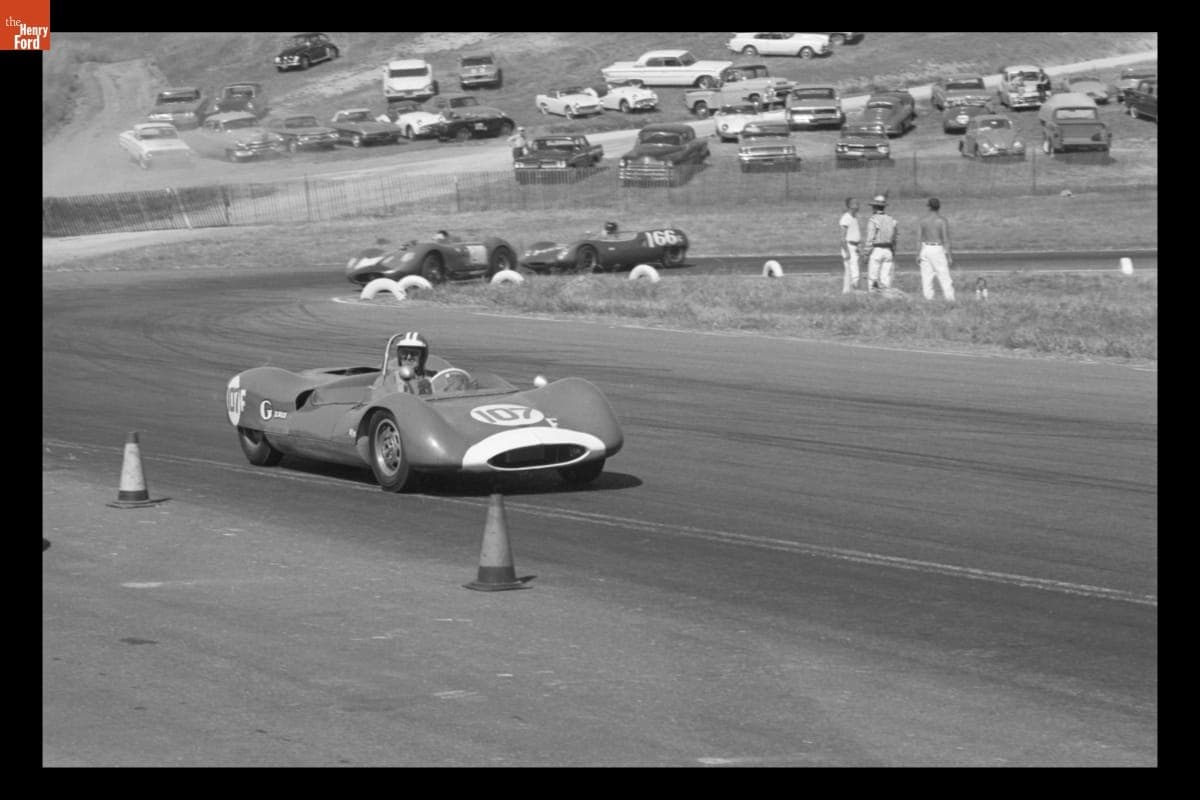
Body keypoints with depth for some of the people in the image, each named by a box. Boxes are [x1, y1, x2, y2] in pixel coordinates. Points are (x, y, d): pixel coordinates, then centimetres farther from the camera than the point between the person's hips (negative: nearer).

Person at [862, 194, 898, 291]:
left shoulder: (873, 220, -10)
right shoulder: (891, 219, 8)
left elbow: (870, 239, -13)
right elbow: (894, 239, 13)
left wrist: (867, 254, -9)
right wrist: (893, 254, 19)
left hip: (876, 250, -5)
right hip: (888, 251, 5)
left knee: (873, 278, -1)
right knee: (886, 278, 6)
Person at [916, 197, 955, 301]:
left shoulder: (923, 219, 2)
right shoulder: (942, 220, -6)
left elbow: (919, 239, 0)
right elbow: (946, 239, -8)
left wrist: (918, 254, 3)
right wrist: (949, 255, -4)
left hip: (925, 249, 3)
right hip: (938, 249, -3)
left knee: (926, 278, 4)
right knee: (944, 277, -2)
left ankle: (928, 299, 1)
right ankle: (950, 299, -7)